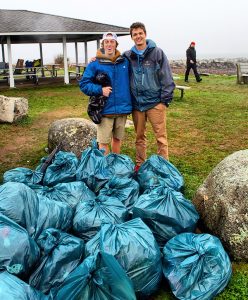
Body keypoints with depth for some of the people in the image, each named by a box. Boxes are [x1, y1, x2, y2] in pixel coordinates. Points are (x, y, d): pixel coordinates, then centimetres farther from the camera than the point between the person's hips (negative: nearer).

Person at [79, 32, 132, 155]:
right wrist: (100, 90, -16)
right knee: (103, 142, -2)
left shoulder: (125, 62, 8)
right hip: (105, 109, -3)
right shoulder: (95, 64, -3)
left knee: (117, 138, 17)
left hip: (122, 109, 4)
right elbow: (83, 84, -3)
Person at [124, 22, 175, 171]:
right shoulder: (128, 55, 7)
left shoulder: (157, 53, -3)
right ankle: (140, 163, 27)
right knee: (140, 136, 14)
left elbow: (167, 78, -5)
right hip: (137, 103, 4)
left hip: (155, 102, -3)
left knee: (161, 136, -2)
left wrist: (165, 99, -9)